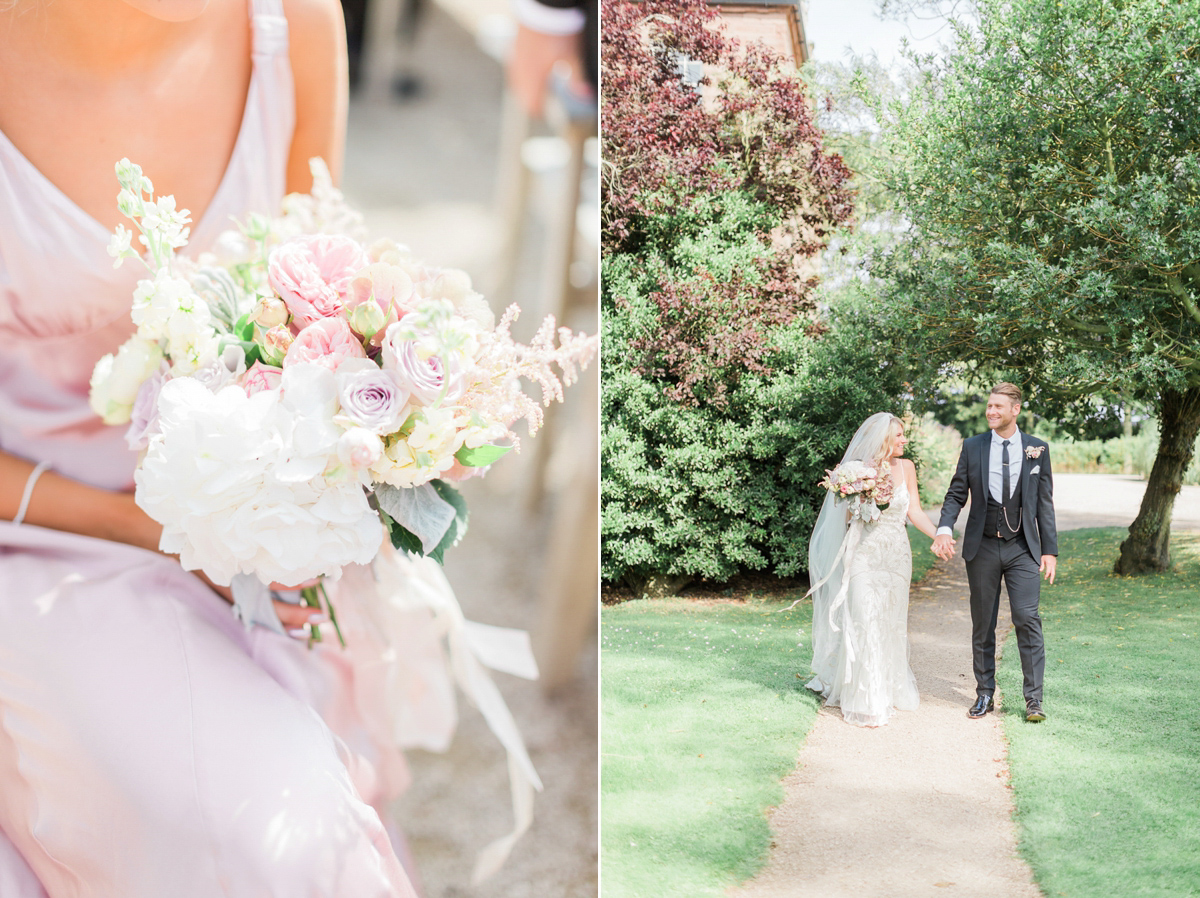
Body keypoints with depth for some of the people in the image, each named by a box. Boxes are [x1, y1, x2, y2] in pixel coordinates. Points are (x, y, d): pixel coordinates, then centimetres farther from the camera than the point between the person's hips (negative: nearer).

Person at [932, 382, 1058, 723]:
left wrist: (1050, 550, 1)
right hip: (983, 548, 1)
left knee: (1027, 619, -9)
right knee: (982, 624, 8)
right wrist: (944, 528, -15)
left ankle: (1034, 699, -2)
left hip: (1023, 548, -1)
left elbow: (1044, 502, 5)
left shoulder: (1037, 448, 3)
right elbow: (956, 494, 3)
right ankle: (984, 694, 18)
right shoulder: (972, 447, 4)